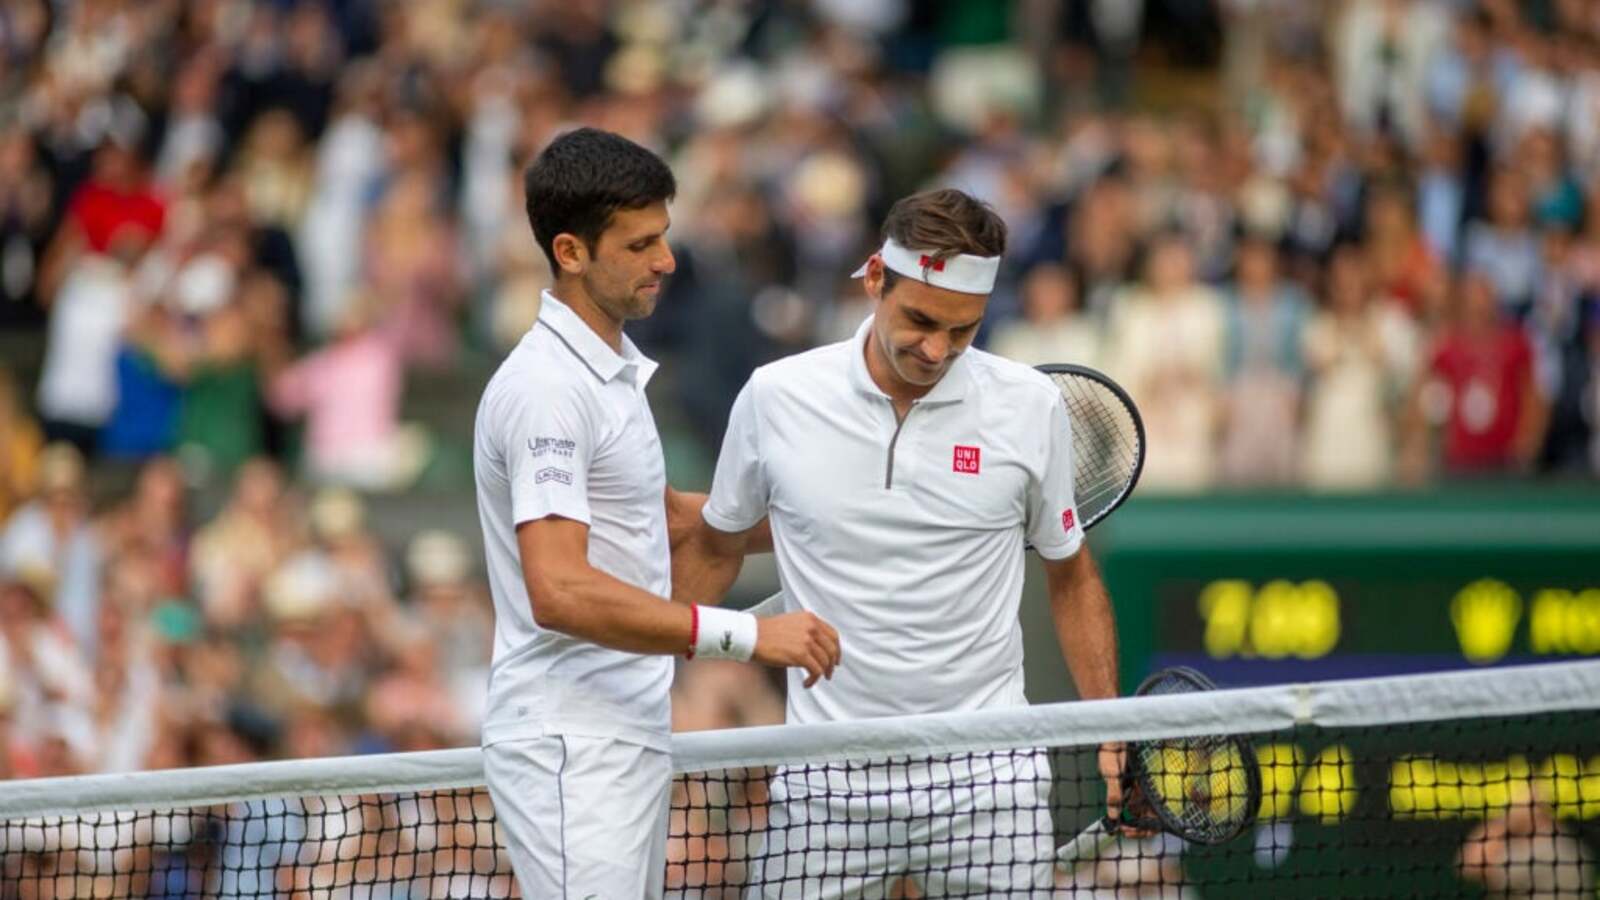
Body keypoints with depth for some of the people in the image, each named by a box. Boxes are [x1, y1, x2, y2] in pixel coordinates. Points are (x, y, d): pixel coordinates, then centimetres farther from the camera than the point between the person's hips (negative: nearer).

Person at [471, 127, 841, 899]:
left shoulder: (614, 371, 16)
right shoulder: (547, 388, -17)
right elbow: (560, 591, -26)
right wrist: (747, 635, -28)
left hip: (630, 740, 10)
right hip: (569, 748, -10)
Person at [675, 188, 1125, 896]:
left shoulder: (1030, 406, 0)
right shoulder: (774, 398, -1)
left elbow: (1070, 575, 12)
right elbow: (715, 549, 16)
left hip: (984, 776, 0)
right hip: (828, 782, 0)